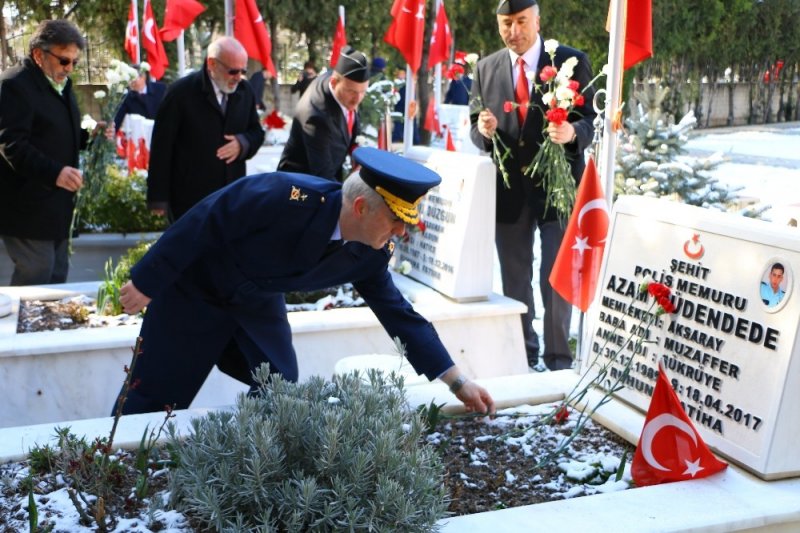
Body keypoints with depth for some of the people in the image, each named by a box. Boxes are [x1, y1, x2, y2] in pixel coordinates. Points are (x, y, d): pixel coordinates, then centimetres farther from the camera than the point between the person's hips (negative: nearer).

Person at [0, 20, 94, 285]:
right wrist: (54, 173, -36)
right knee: (35, 278, -5)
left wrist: (89, 135, 4)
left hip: (56, 204, 9)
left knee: (57, 276, 15)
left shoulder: (61, 84, 14)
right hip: (28, 206, -9)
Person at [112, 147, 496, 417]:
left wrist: (458, 382, -9)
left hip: (258, 303, 6)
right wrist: (146, 282, -23)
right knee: (157, 398, 3)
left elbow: (399, 314, -7)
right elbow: (203, 223, -29)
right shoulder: (287, 196, -37)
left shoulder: (370, 255, -16)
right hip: (196, 291, -6)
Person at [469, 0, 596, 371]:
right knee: (514, 281, 13)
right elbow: (476, 130, 8)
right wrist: (484, 130, -16)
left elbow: (588, 121, -4)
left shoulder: (571, 61, -2)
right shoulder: (486, 69, 7)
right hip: (509, 189, 3)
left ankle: (558, 360, 16)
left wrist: (572, 133, -26)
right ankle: (523, 357, 28)